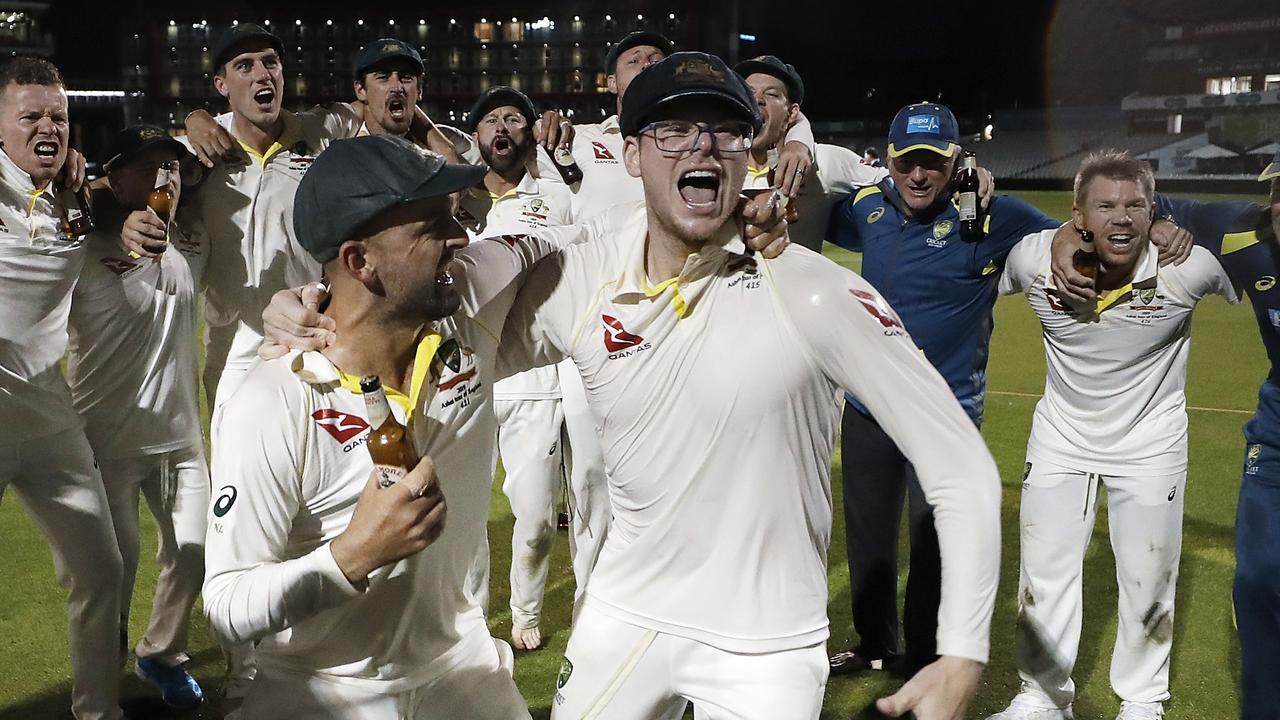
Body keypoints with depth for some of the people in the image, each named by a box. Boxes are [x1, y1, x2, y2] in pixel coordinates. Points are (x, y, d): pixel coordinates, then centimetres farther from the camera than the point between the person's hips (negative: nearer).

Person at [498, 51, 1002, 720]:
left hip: (768, 644, -3)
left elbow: (963, 470, -16)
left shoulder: (816, 293, -18)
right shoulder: (572, 283, -9)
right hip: (624, 613, 3)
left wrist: (963, 660, -19)